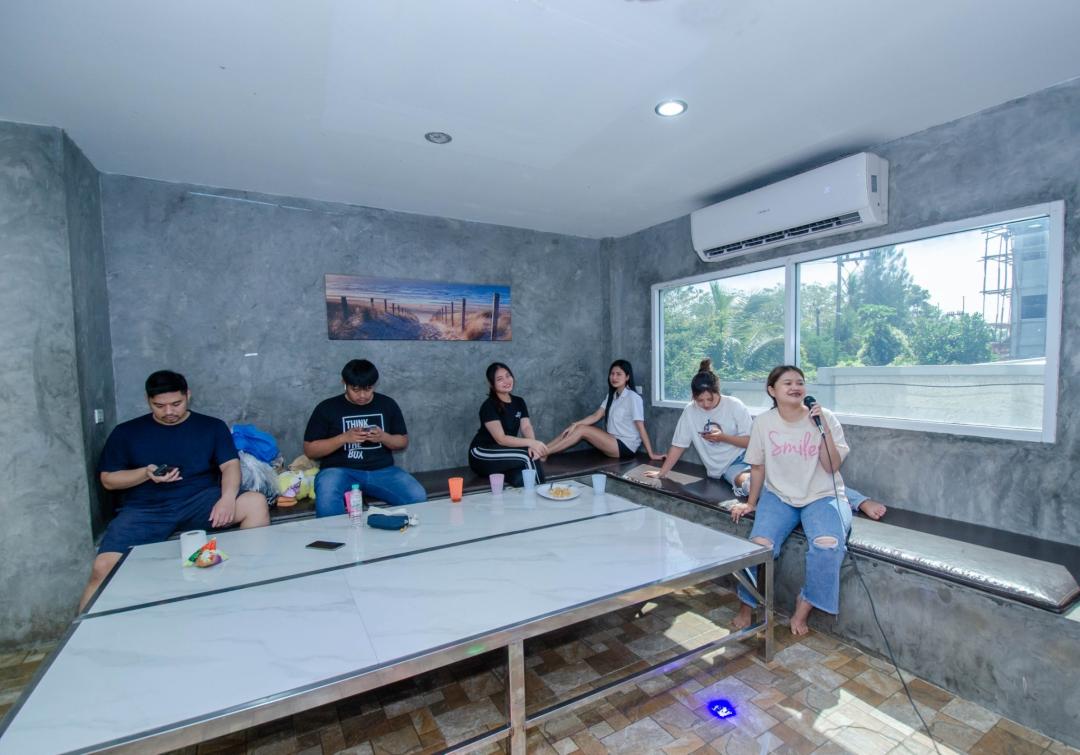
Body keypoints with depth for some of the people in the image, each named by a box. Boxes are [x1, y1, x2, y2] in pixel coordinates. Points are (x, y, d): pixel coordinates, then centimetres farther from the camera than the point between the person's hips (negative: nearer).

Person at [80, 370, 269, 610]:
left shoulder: (212, 426, 9)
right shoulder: (126, 432, 12)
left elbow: (230, 465, -2)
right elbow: (108, 480, 14)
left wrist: (227, 498, -22)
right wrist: (145, 473, -8)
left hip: (200, 501, -1)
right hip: (145, 509, 1)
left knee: (256, 502, -27)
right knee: (103, 568, -24)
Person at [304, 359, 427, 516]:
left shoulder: (387, 404, 9)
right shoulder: (327, 408, 2)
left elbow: (403, 442, 13)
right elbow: (310, 450, 2)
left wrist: (383, 437, -9)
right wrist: (344, 438, -13)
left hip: (382, 470, 2)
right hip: (340, 470, -1)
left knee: (418, 497, -24)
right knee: (326, 501, -36)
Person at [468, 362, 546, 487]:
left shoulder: (519, 402, 7)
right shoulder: (488, 406, -16)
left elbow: (526, 427, -8)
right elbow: (501, 439, -24)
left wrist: (532, 445, -30)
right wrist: (531, 442, -35)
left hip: (505, 455, 6)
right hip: (482, 455, -6)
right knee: (527, 456, -28)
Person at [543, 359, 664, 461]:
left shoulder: (633, 398, -13)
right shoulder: (611, 395, 12)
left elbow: (641, 428, -15)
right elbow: (596, 416, 4)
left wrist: (651, 454, -14)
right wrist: (574, 424, -10)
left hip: (625, 447, -8)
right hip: (613, 441, 8)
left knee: (582, 429, -19)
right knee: (576, 427, -7)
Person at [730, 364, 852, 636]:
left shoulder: (825, 418, -5)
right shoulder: (763, 422, -3)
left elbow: (832, 467, -11)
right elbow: (758, 466, 6)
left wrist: (824, 428, -20)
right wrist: (751, 503, 11)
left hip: (822, 496, 0)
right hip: (778, 496, 1)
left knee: (828, 545, -30)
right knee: (760, 544, -24)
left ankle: (805, 605, -3)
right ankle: (748, 604, 3)